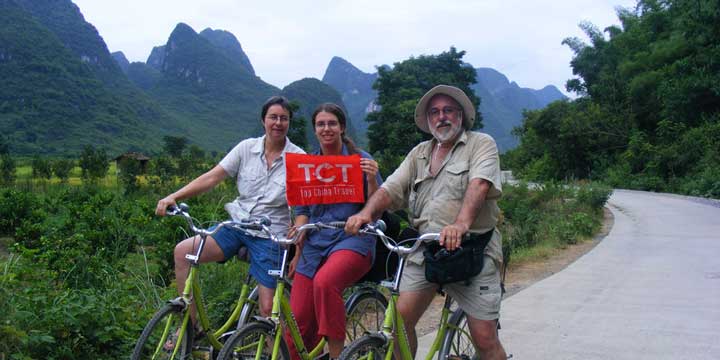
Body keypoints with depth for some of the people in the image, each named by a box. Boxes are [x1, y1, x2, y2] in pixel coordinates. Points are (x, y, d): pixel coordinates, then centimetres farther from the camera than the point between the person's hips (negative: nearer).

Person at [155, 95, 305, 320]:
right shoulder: (247, 148, 1)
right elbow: (212, 177, -3)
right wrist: (174, 197, -15)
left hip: (270, 237, -3)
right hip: (237, 225, 3)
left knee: (268, 308, -7)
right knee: (183, 251, -16)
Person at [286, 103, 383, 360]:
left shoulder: (361, 160, 2)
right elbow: (302, 211, 15)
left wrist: (372, 179, -18)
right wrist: (298, 251, 3)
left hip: (352, 239, -4)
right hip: (314, 245, 4)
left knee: (325, 281, -37)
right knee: (297, 325, -5)